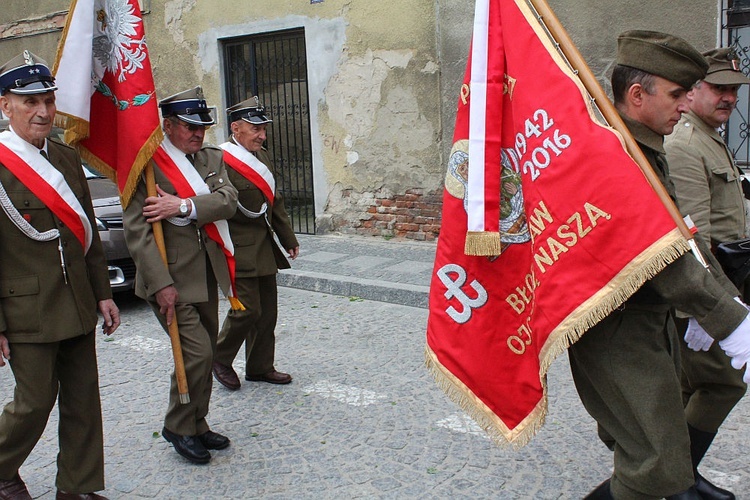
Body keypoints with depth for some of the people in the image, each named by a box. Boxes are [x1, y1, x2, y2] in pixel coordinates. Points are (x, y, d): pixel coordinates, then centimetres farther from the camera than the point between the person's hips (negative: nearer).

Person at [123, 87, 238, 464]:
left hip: (207, 277, 7)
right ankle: (179, 428, 12)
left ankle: (196, 425, 30)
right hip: (171, 280, -7)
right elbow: (136, 229, -16)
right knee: (197, 352, -10)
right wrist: (161, 284, -20)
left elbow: (228, 200, -6)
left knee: (205, 355, 13)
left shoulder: (212, 158, 10)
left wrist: (183, 206, -21)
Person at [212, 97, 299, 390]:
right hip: (239, 252, -8)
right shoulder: (219, 160, -15)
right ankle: (220, 360, 17)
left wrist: (288, 238, 20)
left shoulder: (263, 157, 13)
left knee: (267, 311, 11)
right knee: (247, 309, -6)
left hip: (265, 248, 8)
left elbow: (275, 201, 19)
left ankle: (260, 367, 25)